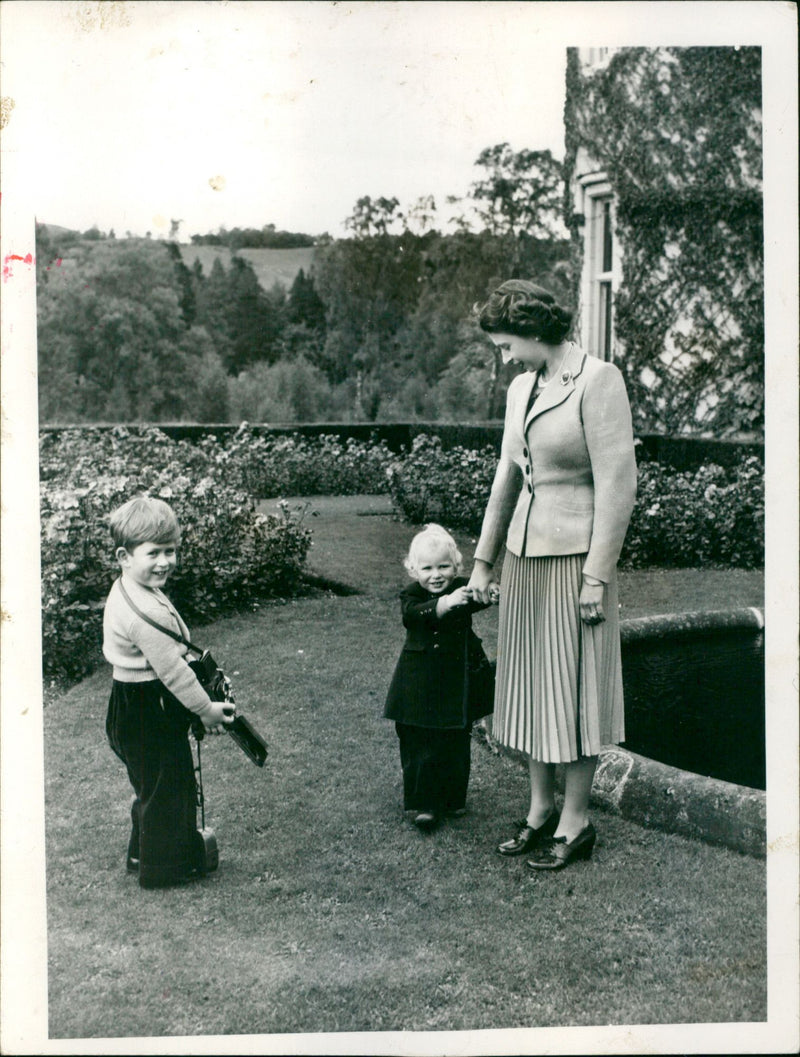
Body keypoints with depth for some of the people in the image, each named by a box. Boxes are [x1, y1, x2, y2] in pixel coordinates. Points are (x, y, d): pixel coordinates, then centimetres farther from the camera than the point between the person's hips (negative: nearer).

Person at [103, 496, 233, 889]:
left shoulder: (125, 591, 4)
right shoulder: (147, 614, -30)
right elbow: (172, 670, -24)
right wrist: (206, 709, -13)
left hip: (130, 705, 10)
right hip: (150, 712, -10)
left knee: (151, 785, 25)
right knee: (167, 786, 7)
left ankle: (141, 853, 41)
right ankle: (164, 866, 23)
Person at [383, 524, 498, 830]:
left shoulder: (462, 589, -4)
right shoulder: (411, 595, -6)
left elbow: (480, 597, -25)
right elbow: (412, 614, -28)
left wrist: (488, 594, -50)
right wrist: (445, 604, -46)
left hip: (458, 682, 2)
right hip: (420, 686, -1)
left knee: (456, 744, 13)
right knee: (418, 746, 1)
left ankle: (453, 798, 29)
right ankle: (426, 802, 11)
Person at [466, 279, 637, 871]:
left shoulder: (598, 381, -12)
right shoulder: (522, 388, 11)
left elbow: (618, 484, -15)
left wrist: (598, 574, -17)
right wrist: (484, 560, 19)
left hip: (576, 556, -7)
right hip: (525, 555, 7)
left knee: (572, 688, 1)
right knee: (530, 686, 12)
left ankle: (576, 821, 15)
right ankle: (541, 809, 25)